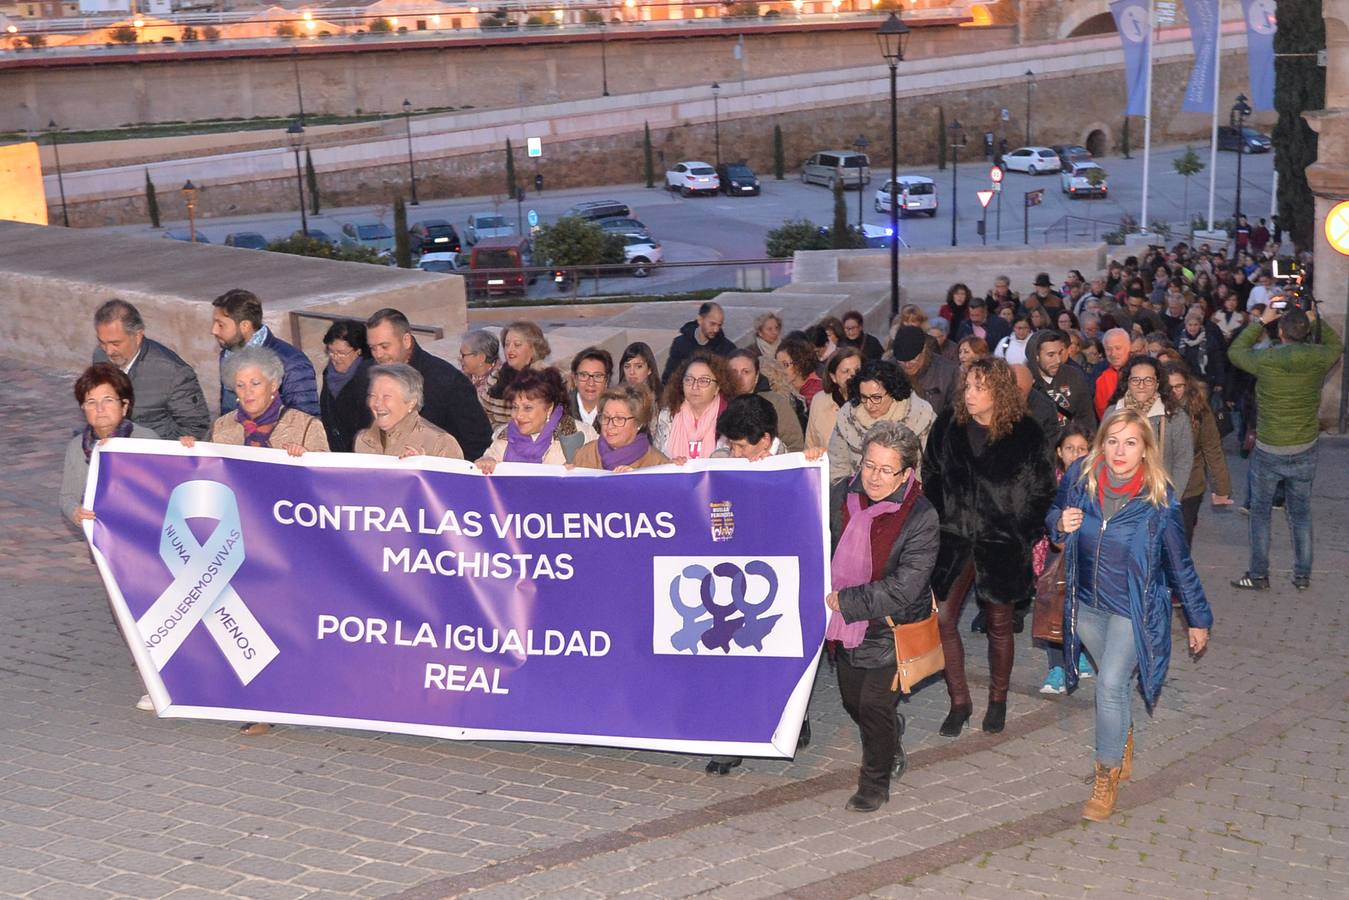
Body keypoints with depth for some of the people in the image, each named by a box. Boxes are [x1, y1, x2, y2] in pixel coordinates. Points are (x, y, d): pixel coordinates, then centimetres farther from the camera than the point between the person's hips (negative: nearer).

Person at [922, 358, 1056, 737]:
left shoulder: (1026, 434, -6)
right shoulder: (948, 425, 0)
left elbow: (1041, 490, 0)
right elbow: (930, 478, 8)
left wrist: (1030, 536, -4)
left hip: (1001, 542, -2)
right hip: (953, 537, 2)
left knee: (999, 624, 11)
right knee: (942, 618, -5)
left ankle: (998, 700, 30)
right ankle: (959, 701, 12)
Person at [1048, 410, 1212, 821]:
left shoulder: (1158, 499, -18)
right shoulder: (1079, 478, -12)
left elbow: (1180, 563, -6)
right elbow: (1052, 519, 7)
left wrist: (1198, 619, 2)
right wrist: (1060, 524, -18)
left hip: (1134, 609, -3)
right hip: (1087, 604, 3)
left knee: (1111, 684, -12)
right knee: (1114, 682, 19)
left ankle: (1107, 776, 5)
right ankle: (1124, 743, 47)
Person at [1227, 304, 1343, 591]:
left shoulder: (1265, 360, -18)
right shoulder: (1319, 359, -10)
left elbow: (1235, 351, 4)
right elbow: (1336, 345, 15)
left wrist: (1261, 321, 9)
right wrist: (1315, 320, 16)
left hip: (1268, 452, -3)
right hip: (1305, 450, 3)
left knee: (1260, 513, 12)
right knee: (1301, 515, 16)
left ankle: (1258, 575, 17)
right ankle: (1303, 575, 24)